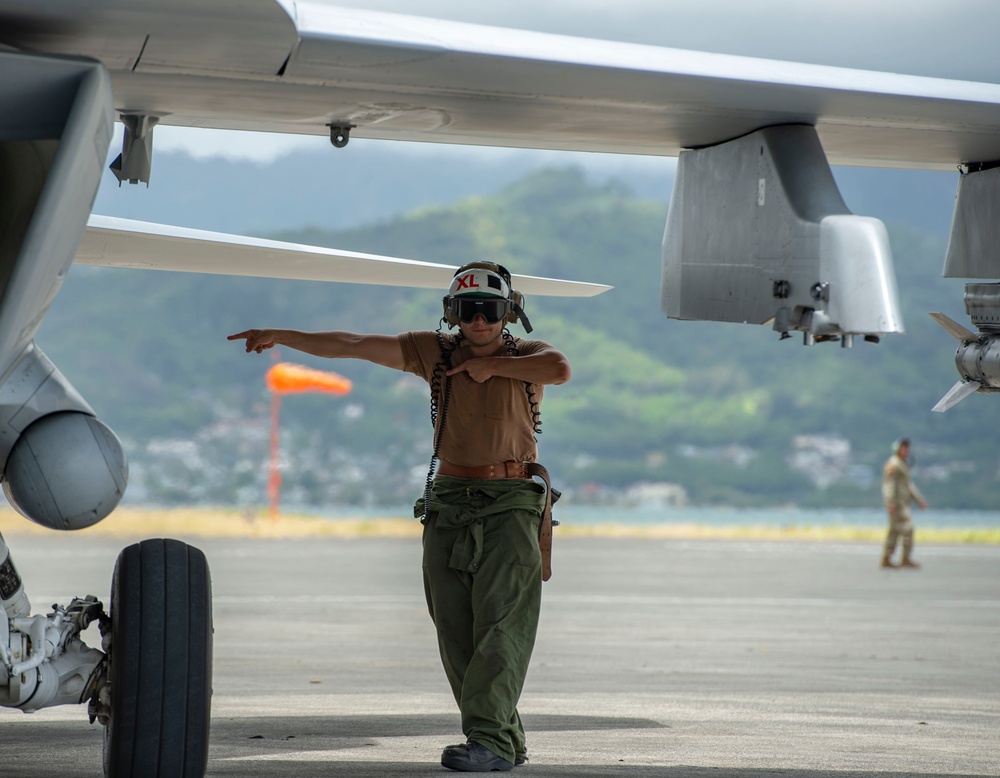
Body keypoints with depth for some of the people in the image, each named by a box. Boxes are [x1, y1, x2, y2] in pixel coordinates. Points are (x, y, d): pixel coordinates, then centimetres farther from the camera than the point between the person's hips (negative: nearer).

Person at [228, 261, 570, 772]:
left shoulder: (526, 355, 1)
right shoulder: (436, 352, 8)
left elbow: (559, 369, -23)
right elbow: (356, 346, 8)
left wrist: (492, 365, -11)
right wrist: (282, 336, 7)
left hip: (511, 504, -4)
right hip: (449, 503, 4)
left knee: (500, 624, -14)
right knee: (456, 632, 2)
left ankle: (489, 740, -19)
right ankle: (507, 739, 10)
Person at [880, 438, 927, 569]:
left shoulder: (902, 465, 22)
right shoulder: (893, 464, -11)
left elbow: (908, 484, 27)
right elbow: (889, 484, -19)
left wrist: (919, 500, 24)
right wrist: (890, 503, -28)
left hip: (902, 503, 10)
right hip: (896, 502, -10)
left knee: (894, 531, 8)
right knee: (907, 527, -14)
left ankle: (886, 560, 8)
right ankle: (906, 559, -14)